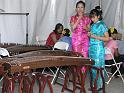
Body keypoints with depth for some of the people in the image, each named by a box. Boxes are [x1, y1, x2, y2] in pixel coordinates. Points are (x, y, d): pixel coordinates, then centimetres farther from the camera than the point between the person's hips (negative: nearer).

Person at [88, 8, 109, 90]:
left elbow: (107, 38, -10)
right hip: (91, 48, 7)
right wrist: (89, 35, 3)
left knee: (98, 67, -4)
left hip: (98, 48, -7)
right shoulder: (92, 25, 14)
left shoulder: (102, 25, -7)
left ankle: (99, 85, 4)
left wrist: (95, 37, -15)